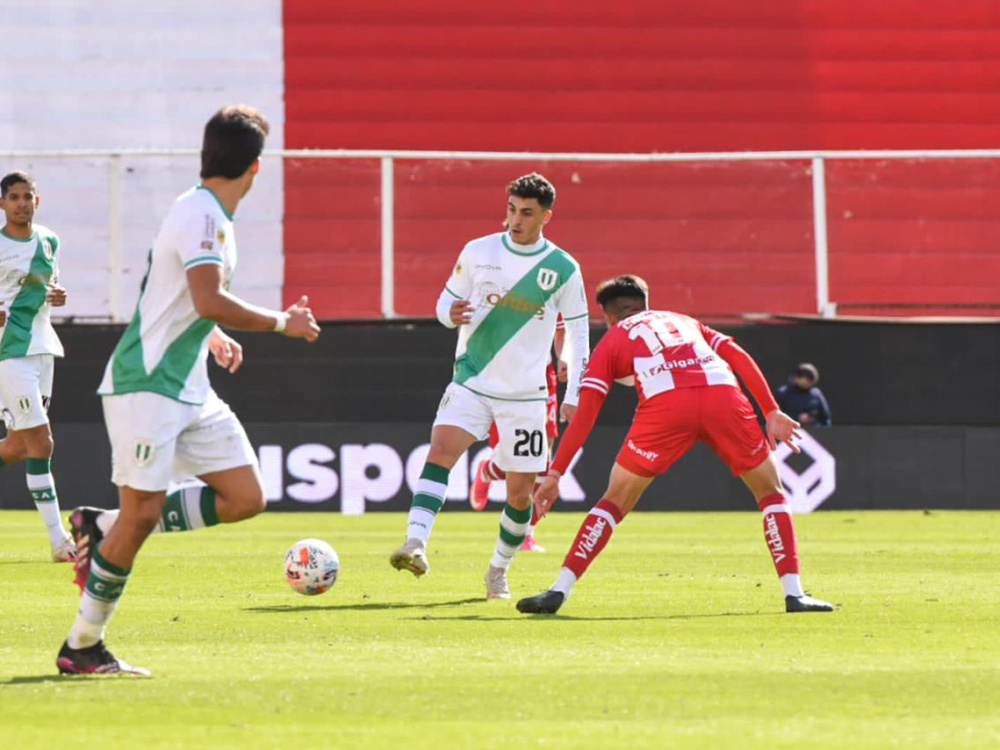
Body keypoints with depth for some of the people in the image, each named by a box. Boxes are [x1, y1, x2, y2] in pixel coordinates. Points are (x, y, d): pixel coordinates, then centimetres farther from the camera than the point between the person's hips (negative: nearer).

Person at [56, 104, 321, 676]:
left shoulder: (212, 216, 14)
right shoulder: (201, 214, -16)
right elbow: (211, 301, -26)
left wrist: (216, 336, 23)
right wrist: (282, 323, -16)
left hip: (191, 389, 9)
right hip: (146, 386, -9)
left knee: (246, 498, 2)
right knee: (142, 512, -10)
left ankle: (104, 529, 10)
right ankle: (82, 647, 0)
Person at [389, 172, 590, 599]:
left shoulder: (564, 270, -1)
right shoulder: (477, 252, 1)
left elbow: (578, 333, 6)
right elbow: (446, 301, 9)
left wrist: (572, 397, 1)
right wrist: (451, 313, -16)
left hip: (525, 395, 0)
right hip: (471, 382, 0)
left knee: (520, 492, 2)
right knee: (441, 448, -25)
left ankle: (499, 571, 24)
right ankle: (415, 544, -38)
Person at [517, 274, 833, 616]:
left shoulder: (612, 341, 27)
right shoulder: (683, 321, 37)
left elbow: (585, 415, 16)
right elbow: (740, 358, 22)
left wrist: (554, 474, 16)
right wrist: (772, 412, 19)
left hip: (664, 405, -2)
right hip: (722, 394, 2)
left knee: (616, 500, 13)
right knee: (770, 491, 20)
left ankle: (559, 591, 6)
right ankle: (794, 593, 9)